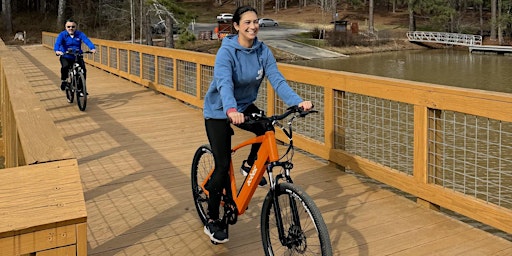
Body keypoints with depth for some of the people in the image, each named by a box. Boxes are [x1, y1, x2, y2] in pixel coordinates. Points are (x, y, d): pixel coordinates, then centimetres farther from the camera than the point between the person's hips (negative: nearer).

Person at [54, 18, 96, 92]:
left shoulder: (80, 34, -2)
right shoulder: (62, 35, -4)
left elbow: (87, 41, -18)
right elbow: (57, 43, -20)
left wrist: (92, 48, -38)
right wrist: (57, 50, -42)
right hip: (66, 57, -1)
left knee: (83, 70, -16)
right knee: (65, 66, -31)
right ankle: (63, 80, -3)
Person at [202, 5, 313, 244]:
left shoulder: (263, 51, -9)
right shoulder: (227, 51, -24)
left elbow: (277, 79, -19)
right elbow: (224, 83, -39)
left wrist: (297, 101, -35)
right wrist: (231, 110, -58)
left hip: (244, 106, 5)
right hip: (219, 110, -5)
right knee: (223, 165, -9)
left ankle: (250, 164, 10)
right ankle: (212, 221, 7)